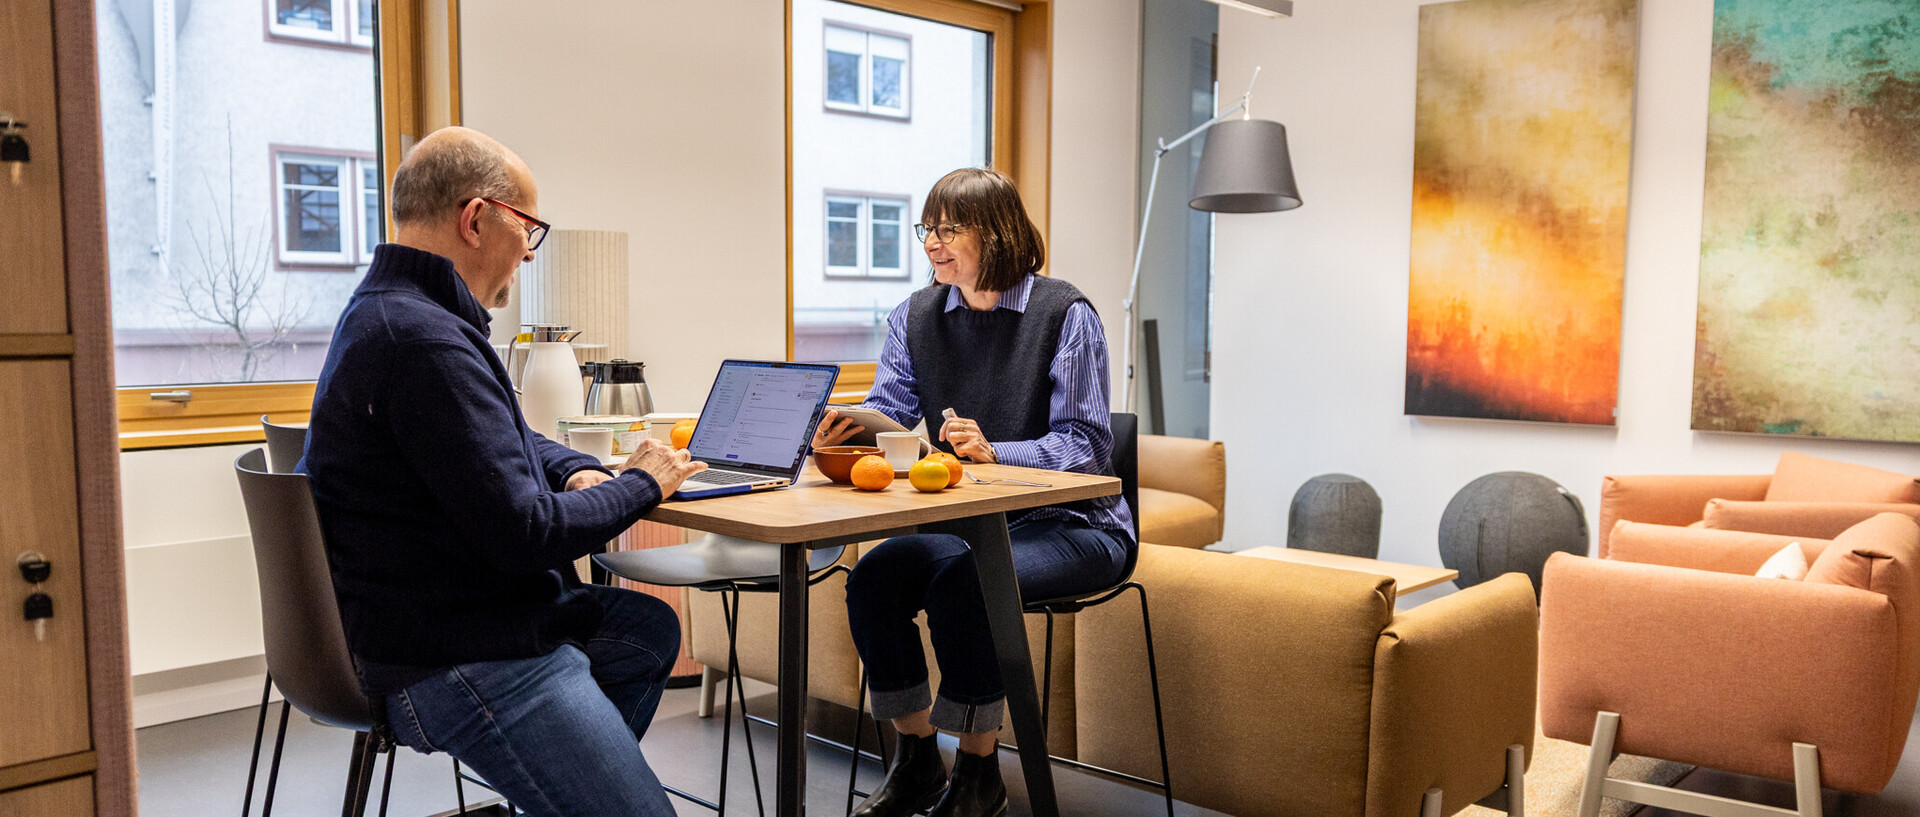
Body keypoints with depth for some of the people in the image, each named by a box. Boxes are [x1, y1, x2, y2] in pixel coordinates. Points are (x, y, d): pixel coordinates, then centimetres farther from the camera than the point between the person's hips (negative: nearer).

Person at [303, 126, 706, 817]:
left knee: (653, 628, 25)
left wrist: (578, 473, 2)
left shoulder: (389, 313, 11)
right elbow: (523, 533, -26)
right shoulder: (424, 342, -25)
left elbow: (505, 443, 23)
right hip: (458, 666, -11)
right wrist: (641, 485, -9)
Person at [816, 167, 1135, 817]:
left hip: (1071, 524, -5)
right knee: (871, 578, -21)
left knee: (961, 582, -32)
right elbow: (887, 415, 1)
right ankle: (916, 764, -1)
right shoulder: (914, 318, 8)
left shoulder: (1065, 315, -8)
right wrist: (847, 431, -23)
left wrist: (994, 452, -29)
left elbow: (1086, 446, -13)